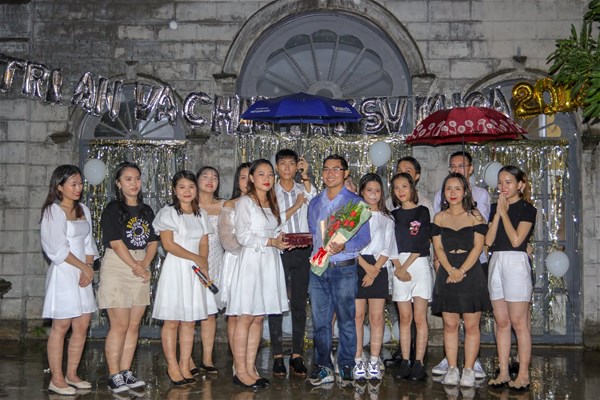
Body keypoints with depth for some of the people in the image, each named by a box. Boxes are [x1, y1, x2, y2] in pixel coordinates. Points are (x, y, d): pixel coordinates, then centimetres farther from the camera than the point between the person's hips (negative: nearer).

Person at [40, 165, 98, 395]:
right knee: (61, 326, -3)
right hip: (63, 273, -7)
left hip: (82, 274, 7)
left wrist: (89, 268, -2)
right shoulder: (53, 211, -7)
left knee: (82, 326, 7)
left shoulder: (83, 210, 13)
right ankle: (56, 379, 5)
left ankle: (71, 375, 18)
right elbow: (57, 248, -13)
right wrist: (85, 267, -11)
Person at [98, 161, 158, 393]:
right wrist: (136, 267, -12)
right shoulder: (112, 209, -4)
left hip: (141, 269, 6)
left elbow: (153, 242, 10)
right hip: (117, 268, -6)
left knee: (134, 324, 6)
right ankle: (114, 376, 1)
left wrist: (145, 265, -7)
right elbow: (116, 243, -11)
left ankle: (126, 372, 14)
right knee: (120, 325, -7)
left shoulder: (146, 211, 14)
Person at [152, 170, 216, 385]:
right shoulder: (168, 213, -3)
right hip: (175, 270, -5)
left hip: (196, 271, 5)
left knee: (190, 321, 6)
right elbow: (169, 244, -11)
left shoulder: (200, 215, 14)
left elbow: (204, 244, 9)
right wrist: (196, 258, -11)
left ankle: (185, 367, 13)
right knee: (172, 321, -1)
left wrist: (203, 264, -10)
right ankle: (172, 366, 9)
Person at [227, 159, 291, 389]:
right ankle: (240, 372, 0)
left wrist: (282, 242, 2)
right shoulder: (245, 202, -4)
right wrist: (271, 242, -18)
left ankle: (250, 369, 12)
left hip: (269, 262, 7)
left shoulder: (271, 204, 18)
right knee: (246, 318, -5)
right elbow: (243, 236, -12)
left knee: (258, 318, 7)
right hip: (251, 261, -7)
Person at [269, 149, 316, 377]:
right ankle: (277, 356, 8)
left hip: (302, 251, 2)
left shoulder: (303, 189, 13)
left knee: (299, 304, 5)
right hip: (279, 251, -2)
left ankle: (297, 356, 12)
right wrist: (295, 207, -8)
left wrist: (305, 177, -13)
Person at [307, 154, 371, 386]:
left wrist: (344, 246, -22)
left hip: (344, 268, -4)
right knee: (320, 321, 6)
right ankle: (323, 367, 17)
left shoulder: (355, 202, -1)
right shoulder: (315, 203, 14)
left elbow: (364, 237, -7)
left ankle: (346, 367, 15)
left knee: (346, 320, 3)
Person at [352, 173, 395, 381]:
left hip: (378, 268, 2)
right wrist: (366, 266, -12)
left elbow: (387, 248, 6)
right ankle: (358, 362, 3)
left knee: (377, 317, 0)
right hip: (356, 267, -2)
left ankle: (374, 363, 5)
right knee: (358, 315, -3)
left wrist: (375, 269, -8)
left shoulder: (387, 218, 13)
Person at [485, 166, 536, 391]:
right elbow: (488, 240, 4)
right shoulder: (495, 207, 14)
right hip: (496, 263, 6)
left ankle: (523, 374, 3)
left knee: (518, 322, -4)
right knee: (501, 322, 8)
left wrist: (504, 212, -9)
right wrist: (498, 212, -3)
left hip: (516, 264, -6)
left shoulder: (527, 209, -2)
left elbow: (516, 240, -15)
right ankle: (503, 372, 13)